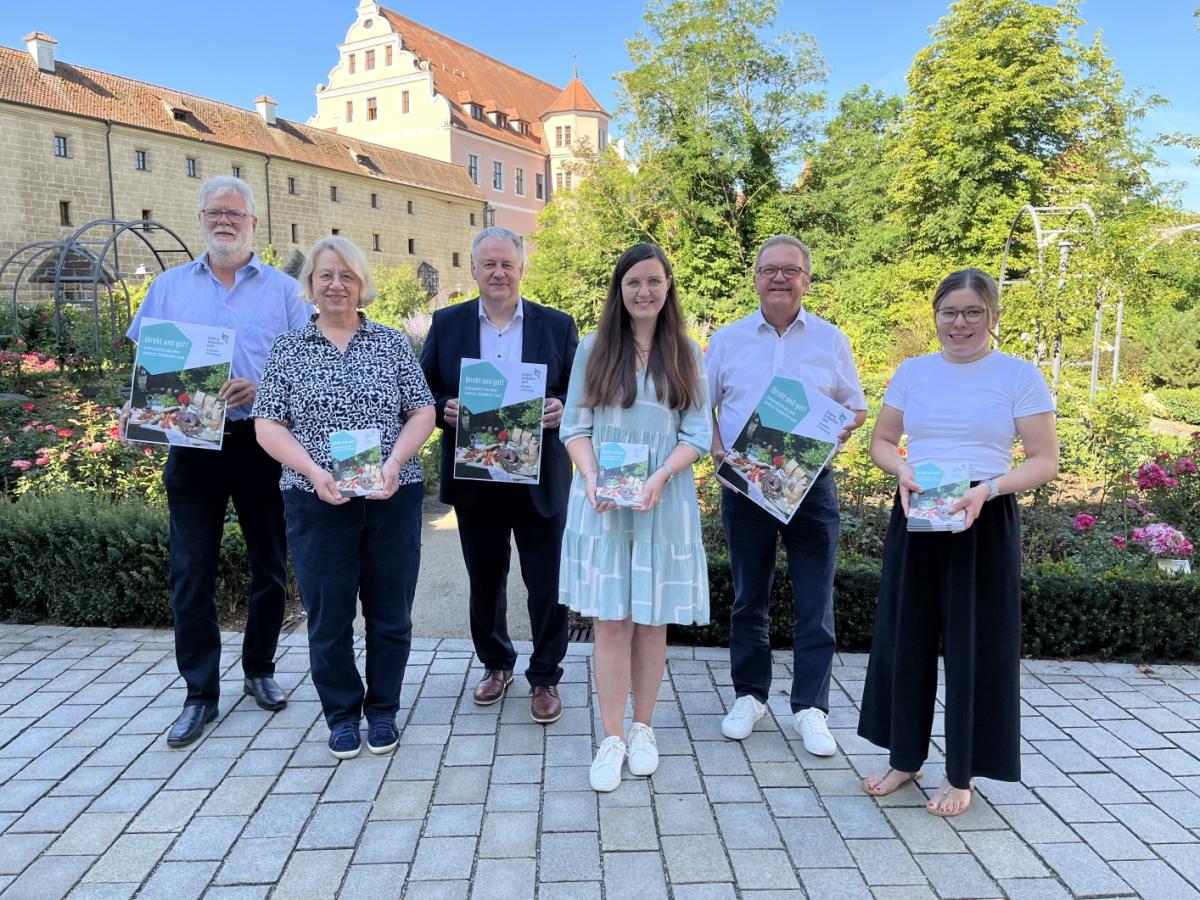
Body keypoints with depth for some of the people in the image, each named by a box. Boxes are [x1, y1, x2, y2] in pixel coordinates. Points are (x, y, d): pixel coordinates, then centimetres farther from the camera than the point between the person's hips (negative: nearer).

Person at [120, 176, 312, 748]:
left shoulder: (284, 290, 5)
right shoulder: (169, 287, 12)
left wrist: (261, 386, -17)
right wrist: (136, 406, -6)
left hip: (262, 442, -1)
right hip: (192, 443, 2)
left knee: (269, 565, 8)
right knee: (190, 571, 2)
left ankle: (259, 670, 27)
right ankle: (200, 693, 14)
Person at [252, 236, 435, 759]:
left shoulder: (392, 343, 6)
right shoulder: (288, 349, 5)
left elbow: (422, 412, 2)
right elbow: (268, 425, -1)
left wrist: (395, 462, -15)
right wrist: (315, 471, -16)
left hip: (393, 499, 1)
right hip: (316, 501, 0)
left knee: (390, 610, 8)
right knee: (328, 613, 7)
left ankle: (383, 709, 27)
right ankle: (342, 713, 27)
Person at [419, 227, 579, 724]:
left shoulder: (558, 325, 1)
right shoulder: (446, 323, 4)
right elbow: (423, 390, 5)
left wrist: (561, 409, -19)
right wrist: (444, 408, -16)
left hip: (540, 477, -1)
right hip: (474, 477, 2)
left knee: (547, 583, 5)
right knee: (484, 579, 16)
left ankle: (544, 677, 24)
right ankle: (495, 663, 38)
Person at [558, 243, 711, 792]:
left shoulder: (686, 355, 6)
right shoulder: (593, 349, 5)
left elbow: (699, 433, 2)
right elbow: (575, 425, 2)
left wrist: (660, 475, -15)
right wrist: (590, 477, -16)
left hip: (664, 502, 1)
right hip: (602, 502, 0)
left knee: (652, 620, 8)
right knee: (610, 620, 1)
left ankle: (643, 729, 24)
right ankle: (612, 739, 12)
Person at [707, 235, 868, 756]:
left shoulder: (830, 340, 4)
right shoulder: (728, 340, 5)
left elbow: (855, 406, 10)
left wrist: (846, 426, -11)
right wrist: (714, 444, -7)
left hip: (810, 482, 0)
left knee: (814, 600, 2)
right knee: (748, 596, 11)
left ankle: (810, 707, 15)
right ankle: (750, 695, 26)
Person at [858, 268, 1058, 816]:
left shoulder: (1020, 376, -4)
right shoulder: (912, 371, 6)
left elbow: (1045, 462, -5)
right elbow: (881, 441, 11)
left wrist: (988, 488, -22)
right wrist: (903, 470, -11)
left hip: (984, 523, -3)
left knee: (975, 646, 5)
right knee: (904, 638, 9)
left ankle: (960, 775, 23)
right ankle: (904, 757, 28)